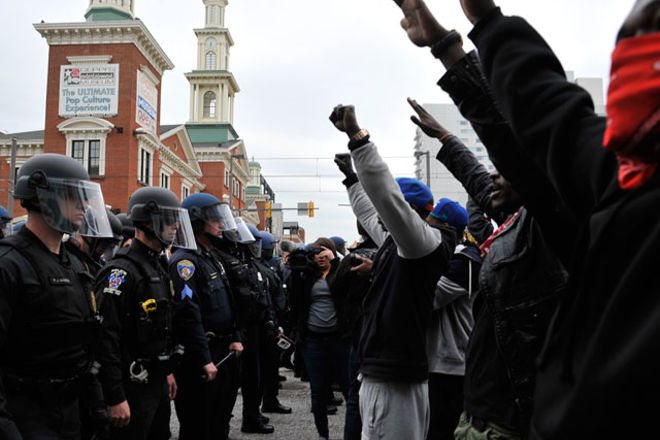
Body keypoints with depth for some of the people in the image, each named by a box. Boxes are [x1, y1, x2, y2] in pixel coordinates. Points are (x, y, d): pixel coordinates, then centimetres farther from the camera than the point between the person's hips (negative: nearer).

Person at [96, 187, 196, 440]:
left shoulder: (159, 267, 12)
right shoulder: (122, 271, -19)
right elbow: (106, 339, -23)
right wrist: (116, 398, -24)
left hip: (158, 381, 9)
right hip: (134, 387, -9)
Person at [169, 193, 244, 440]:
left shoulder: (213, 259, 15)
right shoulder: (185, 261, -17)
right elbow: (188, 316, -23)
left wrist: (236, 338, 10)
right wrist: (205, 361, -23)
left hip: (225, 353, 10)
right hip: (201, 358, -10)